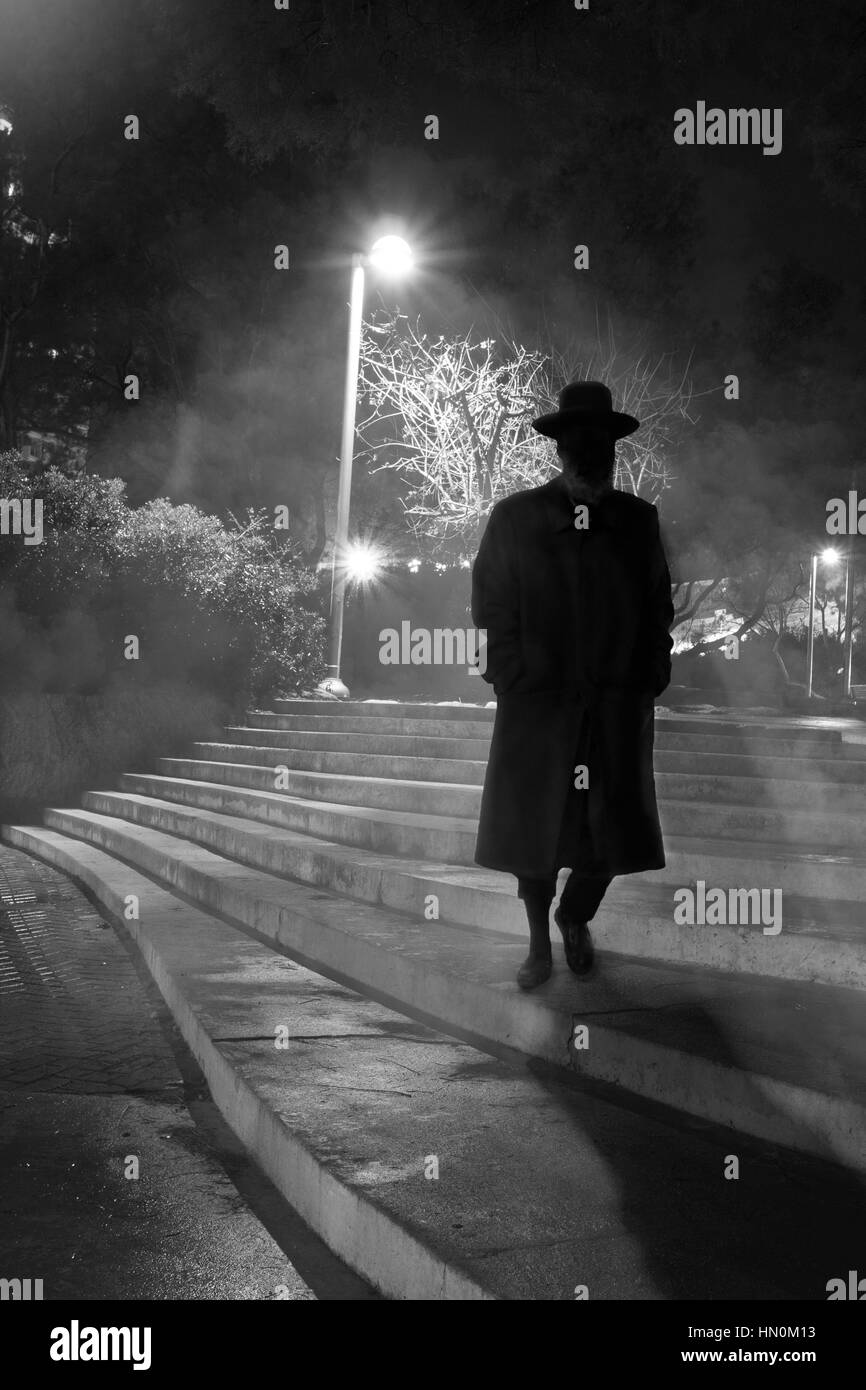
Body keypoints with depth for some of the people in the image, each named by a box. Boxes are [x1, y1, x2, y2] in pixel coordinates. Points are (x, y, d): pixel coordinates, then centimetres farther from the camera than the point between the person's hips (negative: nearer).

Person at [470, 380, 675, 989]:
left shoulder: (638, 520, 5)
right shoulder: (514, 518, 0)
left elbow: (658, 609, 11)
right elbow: (491, 608, 5)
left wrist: (647, 679, 4)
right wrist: (515, 678, -1)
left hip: (619, 707, 1)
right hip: (536, 705, -1)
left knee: (614, 830, 2)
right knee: (532, 823, 5)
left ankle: (576, 917, 31)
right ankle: (540, 940, 25)